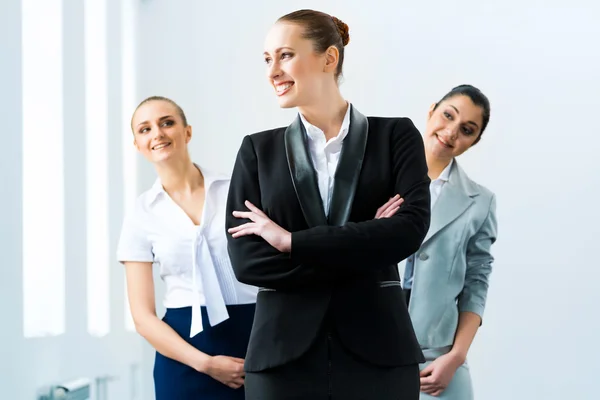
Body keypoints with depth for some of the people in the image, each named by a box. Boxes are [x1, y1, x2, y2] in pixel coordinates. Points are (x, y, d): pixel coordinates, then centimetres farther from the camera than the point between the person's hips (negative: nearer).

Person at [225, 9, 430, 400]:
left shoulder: (395, 135, 4)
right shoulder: (258, 149, 7)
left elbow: (411, 228, -11)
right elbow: (246, 260, -3)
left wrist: (291, 242, -12)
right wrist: (365, 247, -10)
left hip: (376, 353, -1)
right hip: (283, 355, 1)